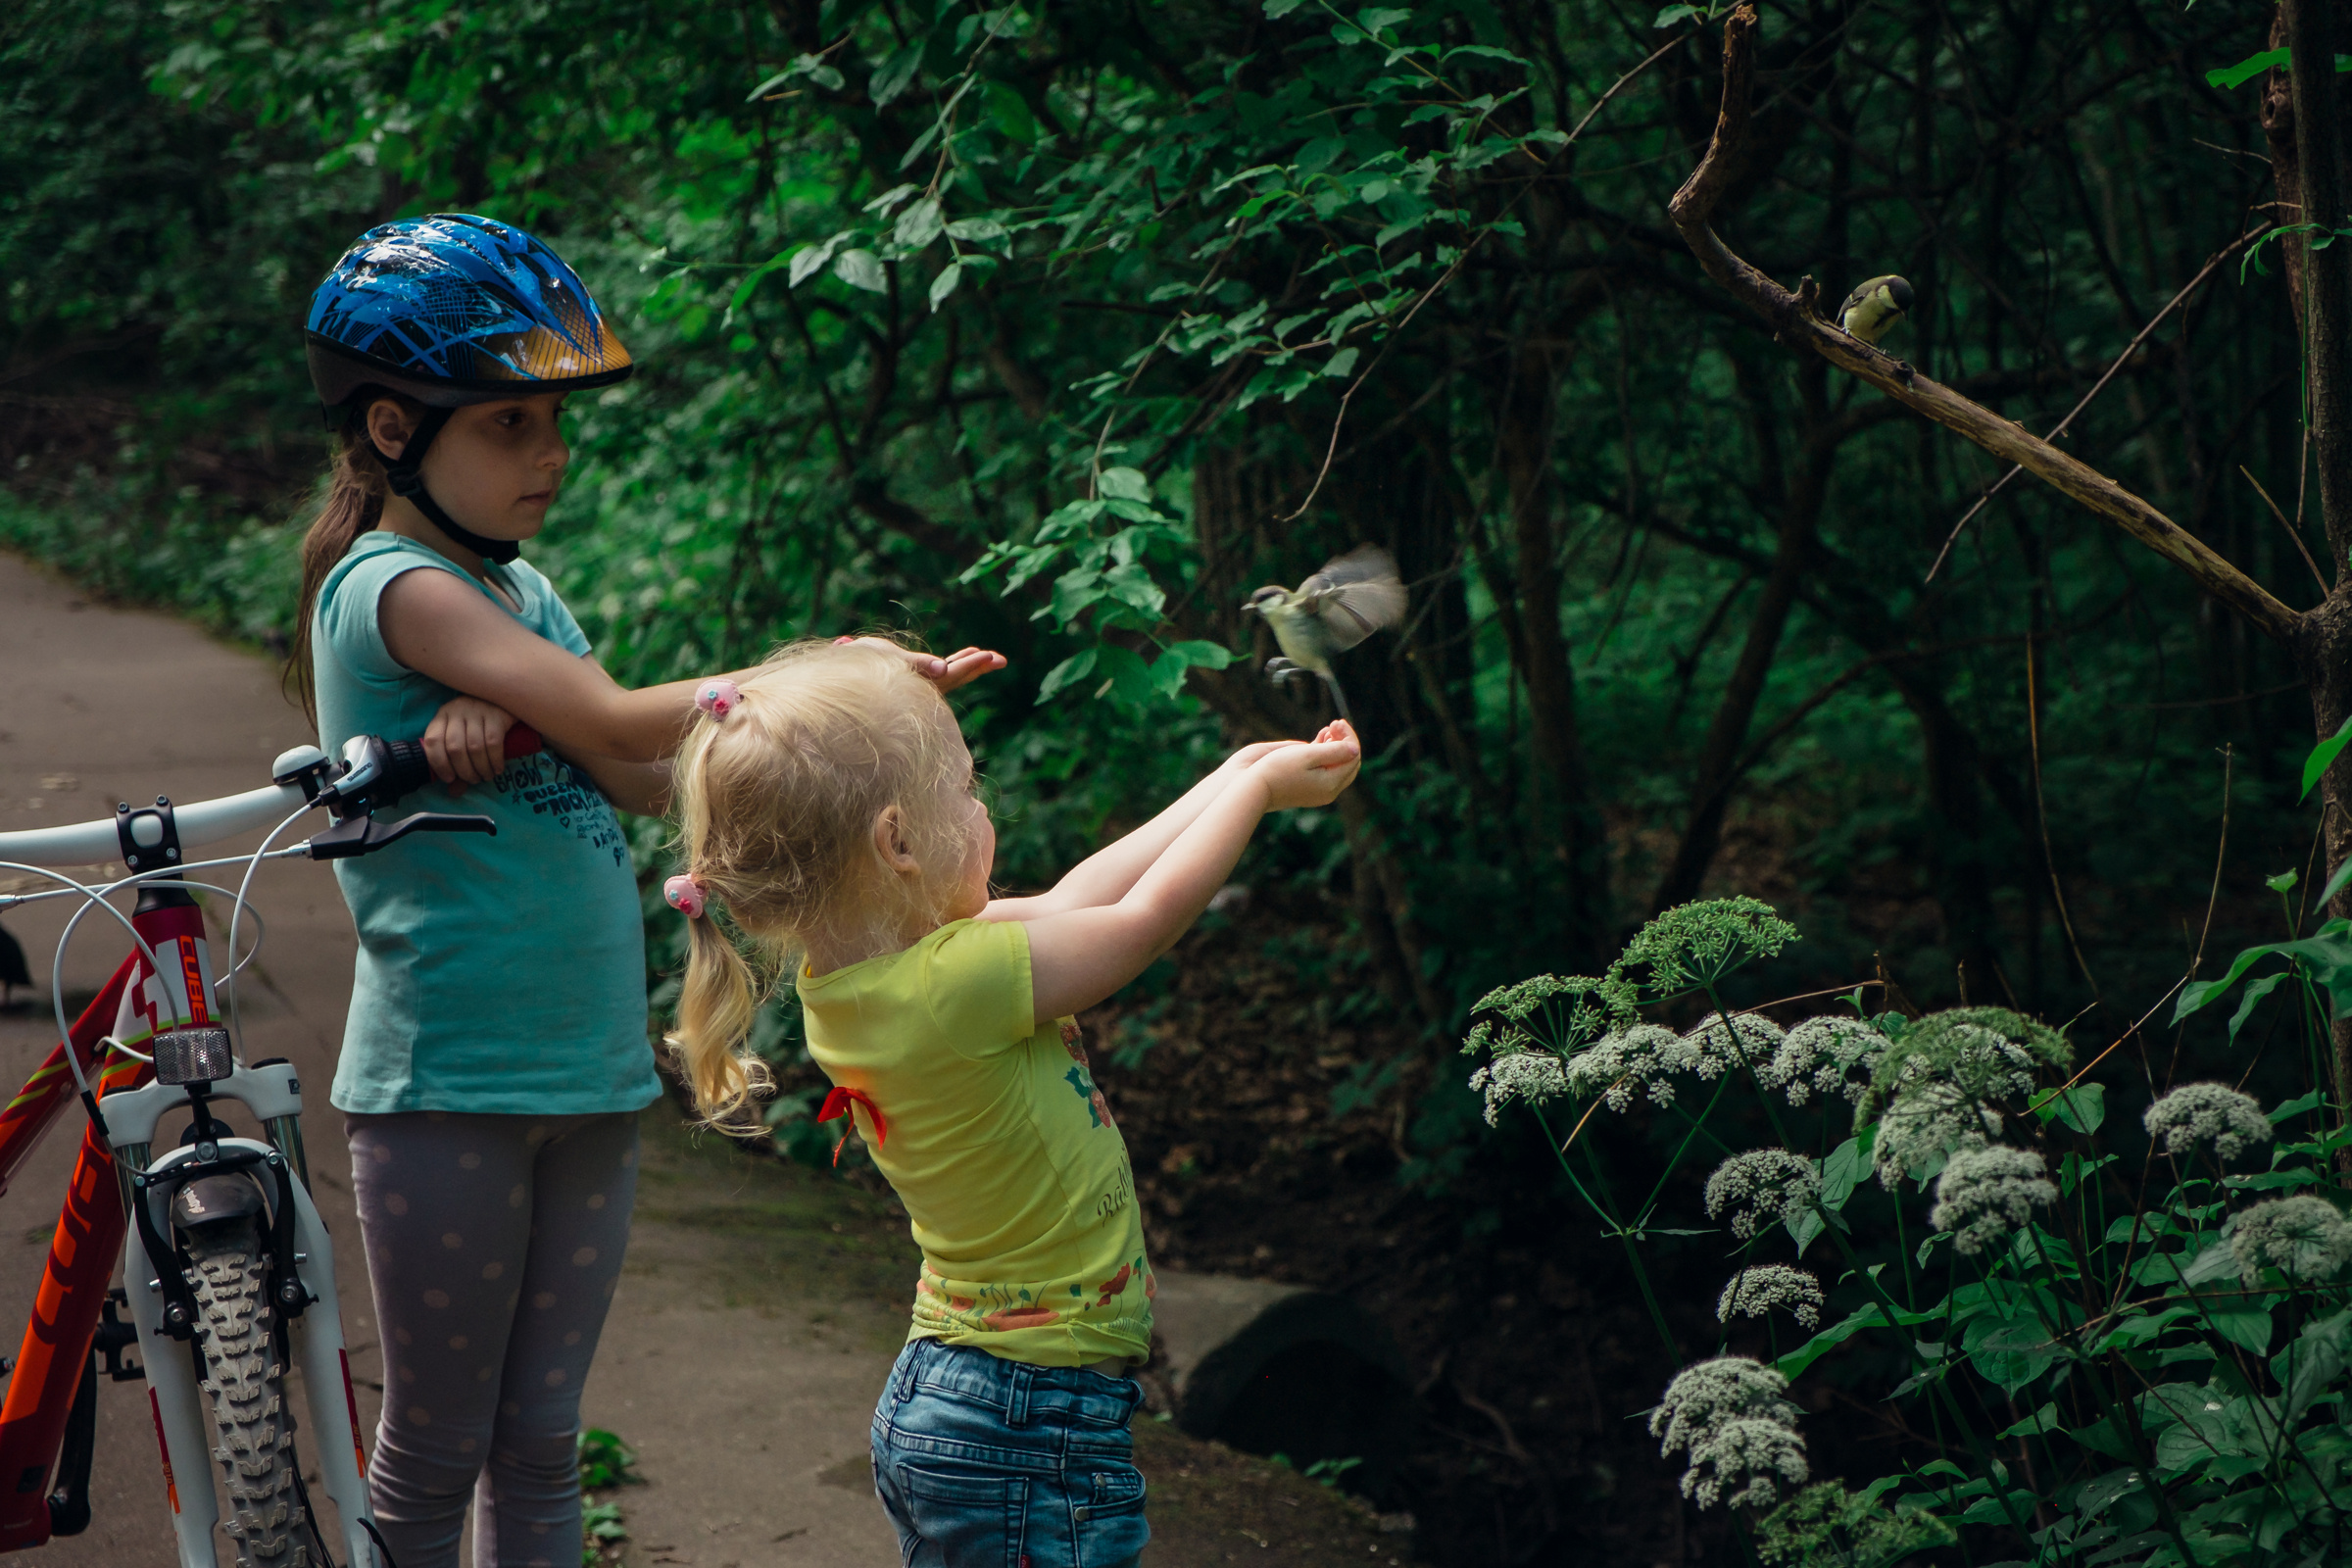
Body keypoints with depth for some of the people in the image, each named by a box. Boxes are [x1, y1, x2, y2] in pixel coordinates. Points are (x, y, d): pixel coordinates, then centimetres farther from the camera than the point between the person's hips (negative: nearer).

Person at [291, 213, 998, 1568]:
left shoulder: (519, 589, 13)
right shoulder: (394, 585, -12)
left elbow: (644, 778, -1)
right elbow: (621, 720, -21)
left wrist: (503, 704, -19)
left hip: (589, 1080, 7)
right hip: (448, 1086, -7)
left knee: (542, 1447, 11)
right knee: (436, 1453, 4)